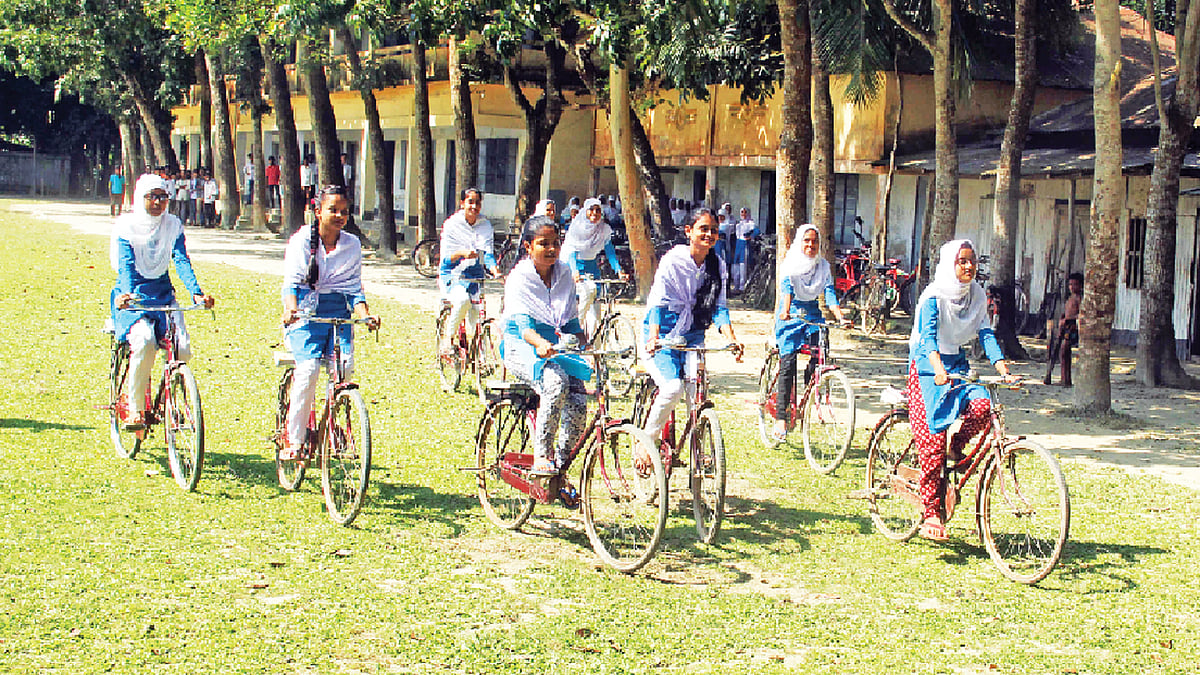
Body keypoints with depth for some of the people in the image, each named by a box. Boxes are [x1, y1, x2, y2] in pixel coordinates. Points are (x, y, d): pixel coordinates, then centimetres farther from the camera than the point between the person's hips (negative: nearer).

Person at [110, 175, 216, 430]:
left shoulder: (173, 225, 3)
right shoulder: (126, 225, -5)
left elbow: (182, 261, -9)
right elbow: (125, 265, -18)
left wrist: (196, 292, -26)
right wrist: (127, 293, -38)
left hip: (163, 293, 3)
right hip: (134, 296, -3)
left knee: (182, 348, -19)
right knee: (144, 341, -31)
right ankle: (134, 408, -16)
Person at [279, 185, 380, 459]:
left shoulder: (352, 245, 8)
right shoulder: (302, 240, 0)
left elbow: (354, 289, 8)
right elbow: (291, 282, -9)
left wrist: (365, 313, -12)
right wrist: (290, 308, -29)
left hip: (338, 315, 3)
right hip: (305, 314, -3)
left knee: (344, 368, -22)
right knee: (308, 369, -24)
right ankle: (293, 440, -15)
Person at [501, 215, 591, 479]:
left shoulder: (564, 274, 10)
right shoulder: (518, 278, -7)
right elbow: (522, 322, -22)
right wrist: (539, 343, -43)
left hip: (558, 347, 5)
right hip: (522, 349, -5)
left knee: (578, 403, -21)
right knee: (556, 381, -36)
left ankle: (560, 461, -4)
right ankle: (541, 457, -28)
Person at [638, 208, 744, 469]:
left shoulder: (717, 266, 3)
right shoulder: (673, 261, -13)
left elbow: (719, 308, -1)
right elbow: (659, 303, -22)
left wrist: (732, 338, -19)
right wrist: (653, 337, -37)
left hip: (692, 335, 5)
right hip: (664, 333, -5)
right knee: (672, 387, -25)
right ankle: (644, 445, -8)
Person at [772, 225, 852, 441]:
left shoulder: (823, 266, 7)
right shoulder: (790, 264, -3)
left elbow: (829, 293, -2)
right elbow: (786, 288, -19)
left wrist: (840, 316, -18)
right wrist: (786, 310, -37)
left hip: (813, 316, 4)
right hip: (791, 316, -4)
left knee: (819, 357, -18)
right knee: (788, 362, -16)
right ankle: (780, 419, -19)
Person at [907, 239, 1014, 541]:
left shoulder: (977, 295, 5)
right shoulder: (934, 296, -13)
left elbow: (985, 333, -1)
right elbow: (928, 335, -25)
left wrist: (1002, 367, -17)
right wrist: (938, 369, -42)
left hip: (957, 364, 5)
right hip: (927, 367, -5)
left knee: (981, 406, -26)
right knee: (932, 439, -13)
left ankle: (955, 449, 3)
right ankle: (932, 512, -7)